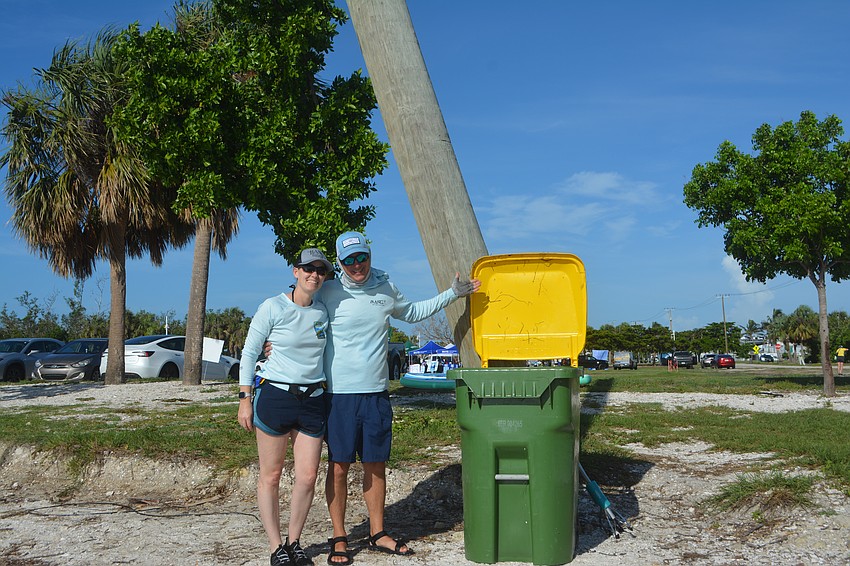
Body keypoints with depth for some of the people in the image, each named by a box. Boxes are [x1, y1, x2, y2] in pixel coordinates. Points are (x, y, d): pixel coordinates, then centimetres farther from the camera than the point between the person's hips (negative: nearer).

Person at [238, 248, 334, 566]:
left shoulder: (323, 311, 8)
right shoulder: (273, 308, -6)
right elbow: (249, 353, -1)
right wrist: (245, 399, -5)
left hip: (312, 400, 4)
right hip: (275, 396, -4)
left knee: (308, 477, 2)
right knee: (270, 476, 3)